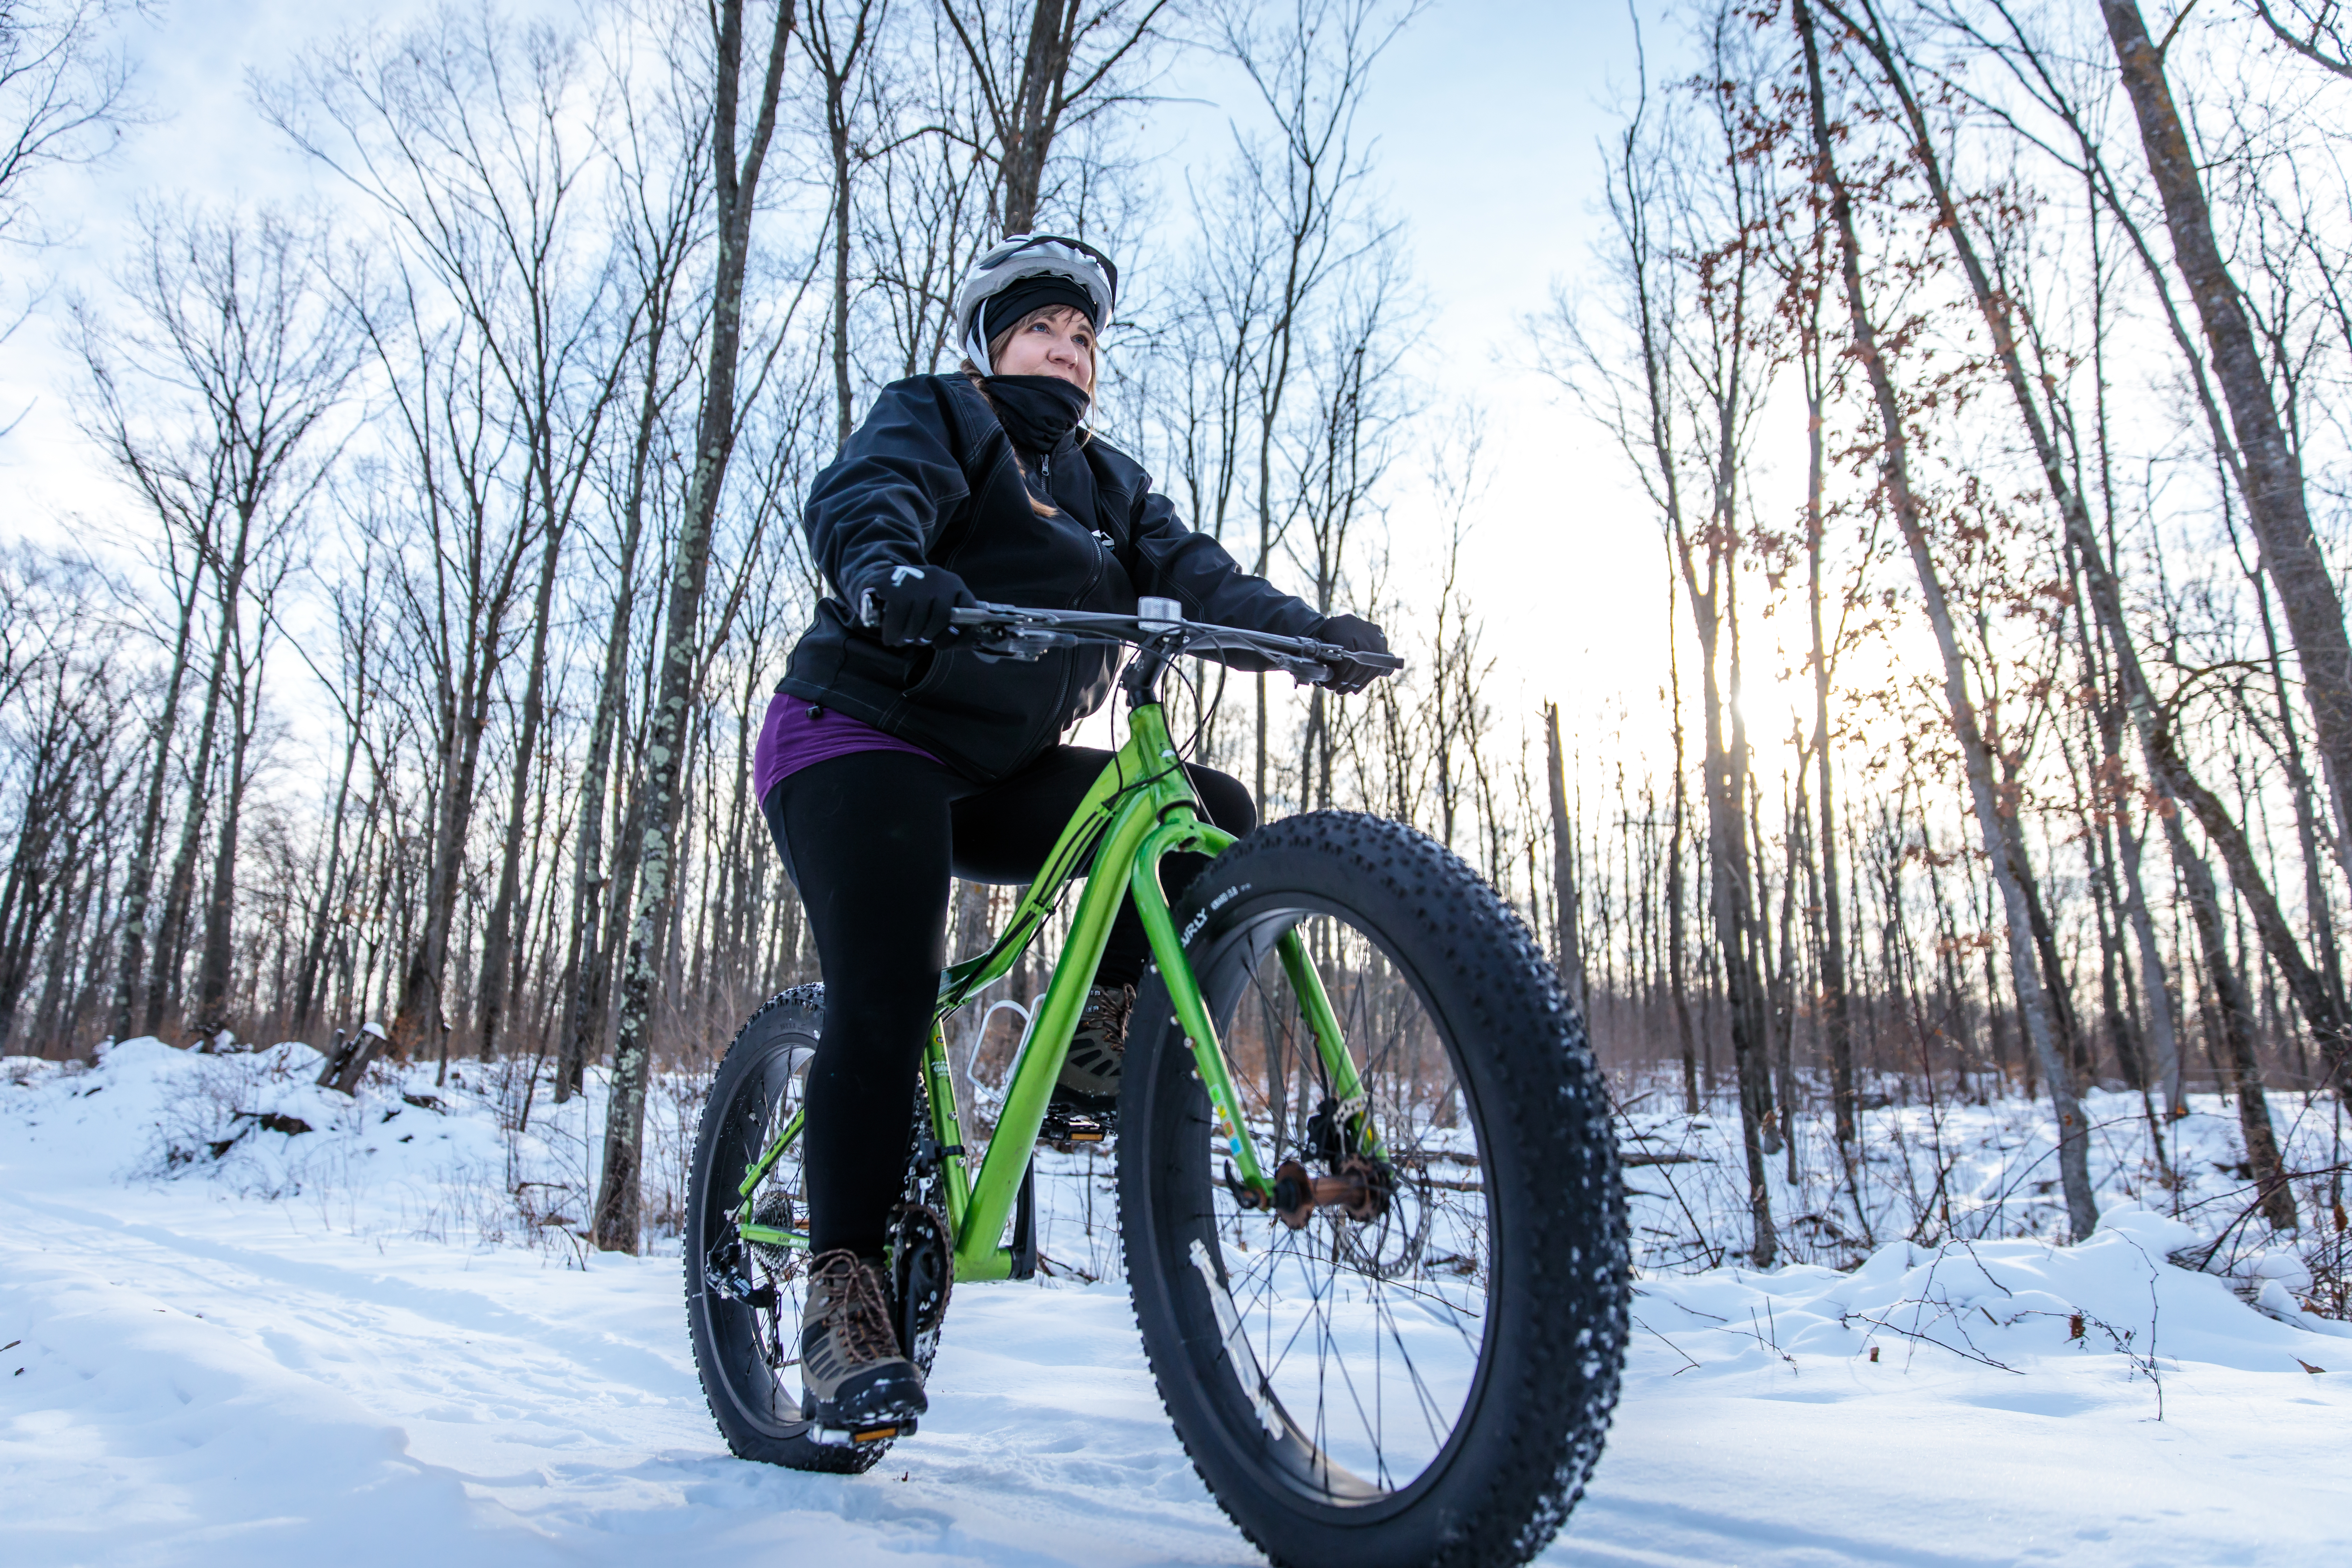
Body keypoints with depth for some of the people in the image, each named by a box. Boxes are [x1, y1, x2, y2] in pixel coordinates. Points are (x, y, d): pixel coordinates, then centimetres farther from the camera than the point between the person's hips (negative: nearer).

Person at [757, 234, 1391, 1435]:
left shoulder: (1108, 485, 17)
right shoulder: (932, 415, 2)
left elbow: (1196, 578, 0)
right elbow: (859, 499, -20)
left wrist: (1313, 629, -19)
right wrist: (890, 573, -45)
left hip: (997, 772, 6)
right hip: (860, 742, -5)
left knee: (1211, 816, -13)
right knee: (888, 992, -22)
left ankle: (1106, 1045, -5)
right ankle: (843, 1287, -13)